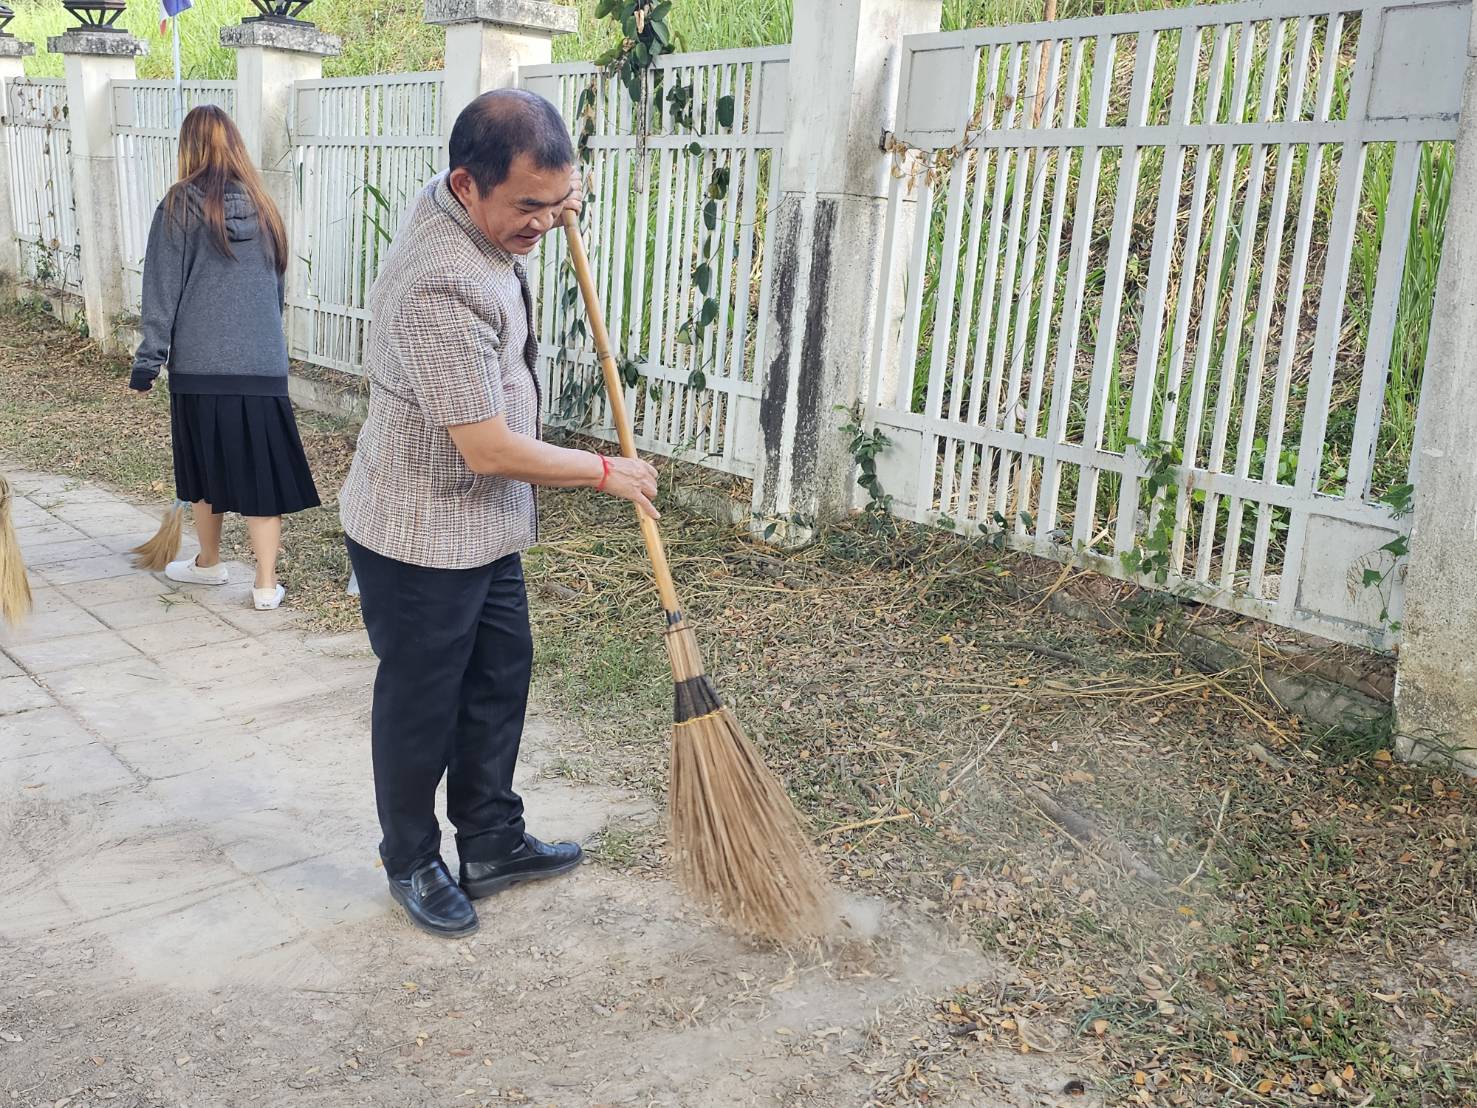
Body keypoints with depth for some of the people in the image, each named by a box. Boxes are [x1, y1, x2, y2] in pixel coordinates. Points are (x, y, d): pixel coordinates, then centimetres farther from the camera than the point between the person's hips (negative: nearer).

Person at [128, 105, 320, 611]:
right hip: (263, 363, 2)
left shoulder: (180, 206, -4)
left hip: (200, 364, -2)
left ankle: (209, 564, 30)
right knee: (262, 472, 3)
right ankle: (266, 583, 2)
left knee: (206, 469, 14)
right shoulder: (261, 205, 6)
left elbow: (162, 290, -5)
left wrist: (147, 361, -1)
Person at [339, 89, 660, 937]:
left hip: (486, 526, 9)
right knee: (421, 706, 9)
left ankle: (493, 844, 34)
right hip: (420, 539, -9)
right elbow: (489, 450, -29)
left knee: (501, 676, 18)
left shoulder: (472, 209, -2)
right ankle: (413, 865, 31)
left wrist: (558, 199, 5)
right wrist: (606, 472, -14)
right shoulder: (439, 285, -32)